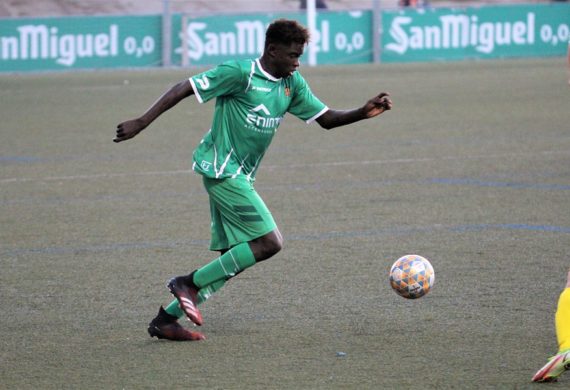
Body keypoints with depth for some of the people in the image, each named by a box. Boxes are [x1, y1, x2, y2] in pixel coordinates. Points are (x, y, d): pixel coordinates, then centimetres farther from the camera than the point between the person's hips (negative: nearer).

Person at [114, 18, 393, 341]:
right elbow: (184, 89, -13)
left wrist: (364, 112, -4)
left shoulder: (292, 84, 10)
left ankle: (166, 319, 9)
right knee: (269, 242, -15)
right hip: (221, 169, -9)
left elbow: (326, 118, 14)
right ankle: (190, 283, -8)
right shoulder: (239, 73, -14)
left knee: (235, 259, 6)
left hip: (240, 177, 9)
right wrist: (141, 123, -17)